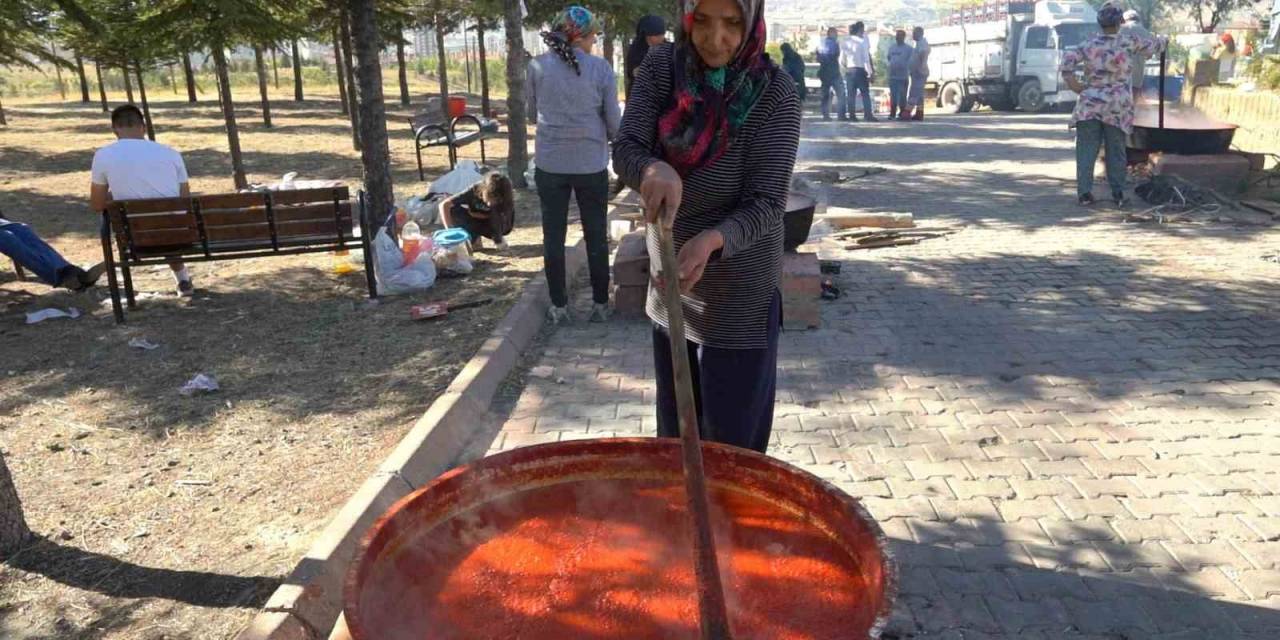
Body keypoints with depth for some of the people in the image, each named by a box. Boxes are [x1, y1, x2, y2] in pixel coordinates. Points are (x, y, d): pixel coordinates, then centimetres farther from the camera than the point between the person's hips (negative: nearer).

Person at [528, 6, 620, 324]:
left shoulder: (537, 66, -3)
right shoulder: (601, 69, -7)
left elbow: (532, 113, 10)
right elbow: (614, 123, -3)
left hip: (550, 164, 1)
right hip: (591, 165, -1)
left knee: (553, 237, 11)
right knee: (596, 237, 12)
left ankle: (559, 306, 17)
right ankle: (600, 304, 20)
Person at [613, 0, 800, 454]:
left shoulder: (774, 93, -17)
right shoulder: (661, 70, -6)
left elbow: (767, 203, -21)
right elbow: (625, 148, -16)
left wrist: (712, 240, -41)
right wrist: (653, 169, -40)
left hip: (740, 300, -4)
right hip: (669, 290, 5)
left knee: (732, 444, 6)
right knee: (673, 436, 22)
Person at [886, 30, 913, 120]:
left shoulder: (908, 49, -1)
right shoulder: (891, 47, 13)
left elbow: (911, 62, -2)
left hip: (903, 77, -4)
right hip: (892, 76, 4)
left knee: (902, 96, -2)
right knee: (893, 96, 6)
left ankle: (902, 114, 4)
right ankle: (892, 114, 11)